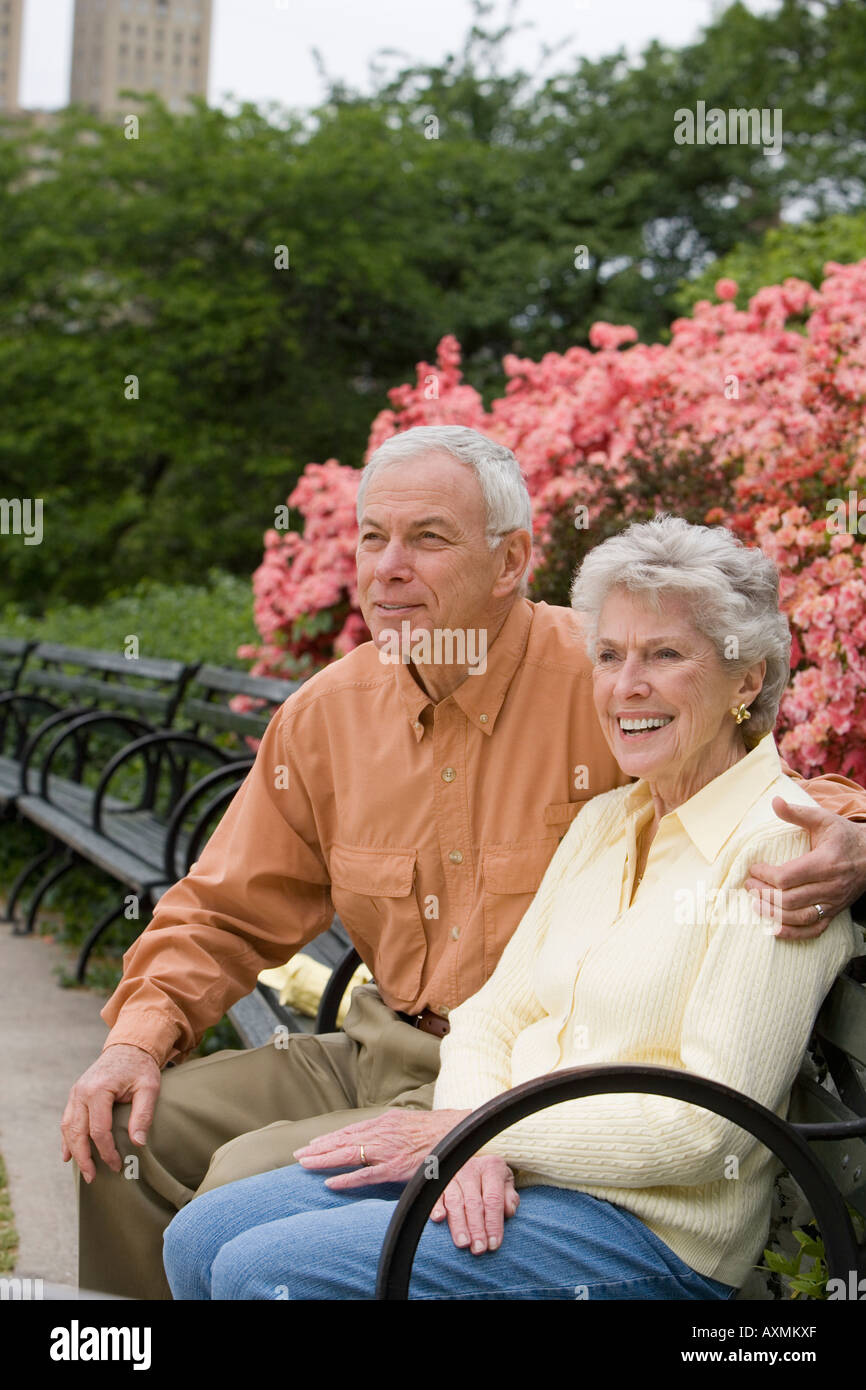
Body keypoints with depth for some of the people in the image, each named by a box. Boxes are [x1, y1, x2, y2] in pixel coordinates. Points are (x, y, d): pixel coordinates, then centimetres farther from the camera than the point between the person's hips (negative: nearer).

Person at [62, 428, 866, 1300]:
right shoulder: (327, 713, 3)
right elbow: (227, 911, 12)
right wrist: (140, 1034, -3)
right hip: (378, 1054, 6)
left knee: (251, 1176, -21)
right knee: (130, 1131, -1)